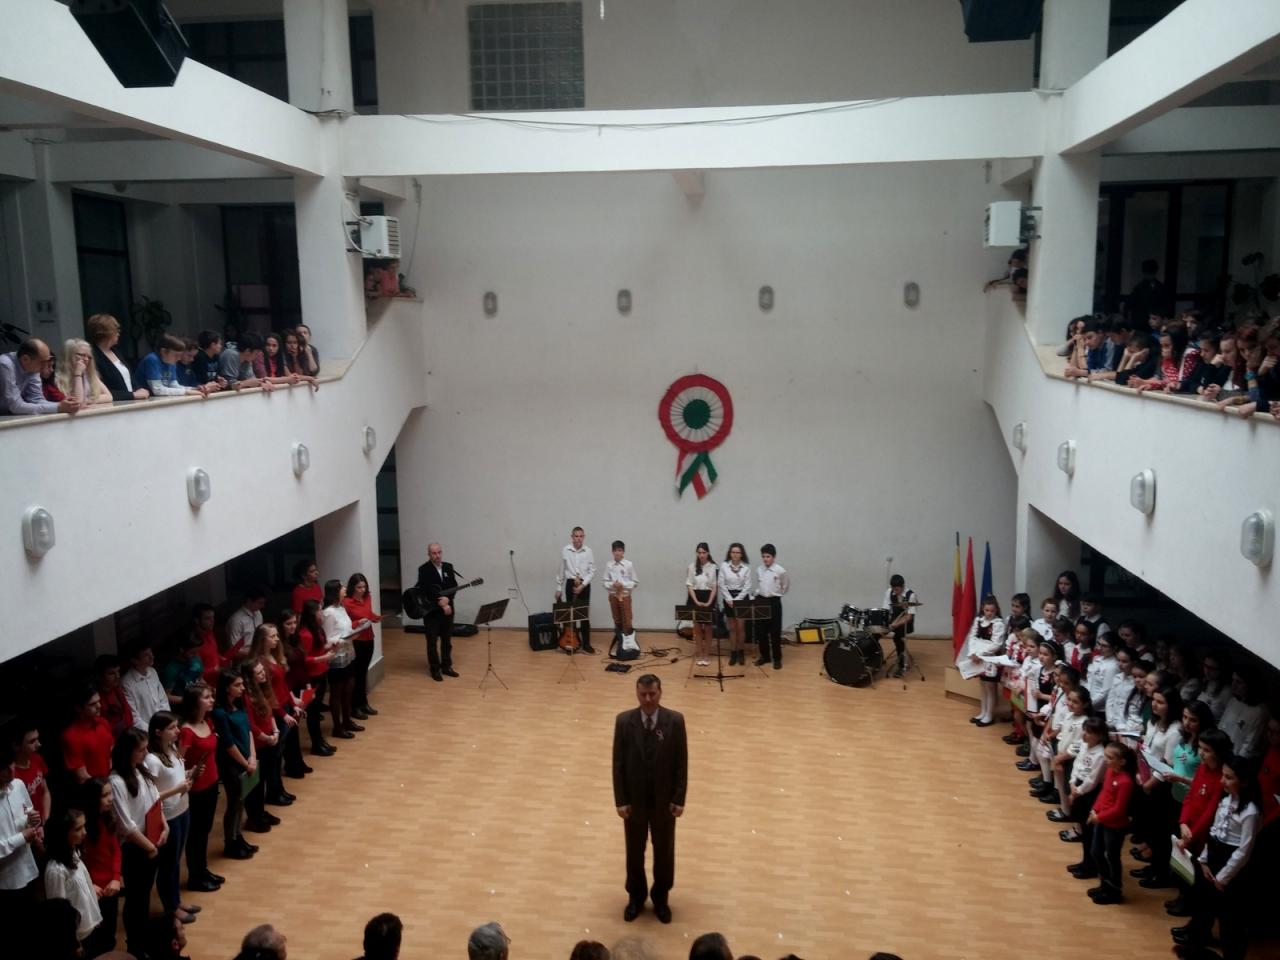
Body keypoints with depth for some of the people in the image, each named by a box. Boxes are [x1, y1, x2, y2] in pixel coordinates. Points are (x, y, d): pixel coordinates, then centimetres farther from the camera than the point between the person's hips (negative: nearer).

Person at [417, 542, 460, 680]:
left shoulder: (448, 567, 6)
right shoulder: (424, 570, -11)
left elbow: (454, 586, -1)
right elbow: (427, 591, -19)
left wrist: (447, 598, -20)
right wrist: (441, 604, -22)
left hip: (447, 609, 5)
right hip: (431, 610, -5)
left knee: (447, 640, 12)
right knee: (432, 642, 4)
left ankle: (446, 666, 24)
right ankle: (435, 669, 13)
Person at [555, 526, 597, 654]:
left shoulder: (588, 551, -4)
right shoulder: (565, 550, -3)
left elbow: (592, 570, -3)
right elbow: (560, 571, 4)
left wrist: (582, 584, -14)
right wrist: (558, 588, 6)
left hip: (585, 585, -1)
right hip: (570, 584, 1)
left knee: (585, 614, -2)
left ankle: (586, 643, 4)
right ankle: (575, 640, 20)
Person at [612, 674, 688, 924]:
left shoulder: (675, 721, -13)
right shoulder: (624, 721, -12)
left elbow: (681, 762, -7)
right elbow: (618, 763, -7)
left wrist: (679, 798, -9)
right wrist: (620, 800, -9)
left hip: (664, 799, 0)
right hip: (634, 798, 0)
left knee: (664, 850, 16)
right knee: (634, 851, 17)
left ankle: (660, 898, 37)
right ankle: (636, 897, 38)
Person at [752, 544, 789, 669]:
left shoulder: (780, 571, -10)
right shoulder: (758, 570, 3)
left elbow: (786, 585, 4)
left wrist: (779, 594, 10)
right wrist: (758, 596, 9)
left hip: (774, 602, -4)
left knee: (775, 632, 1)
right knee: (760, 630, 8)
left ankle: (777, 658, 11)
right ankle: (764, 655, 22)